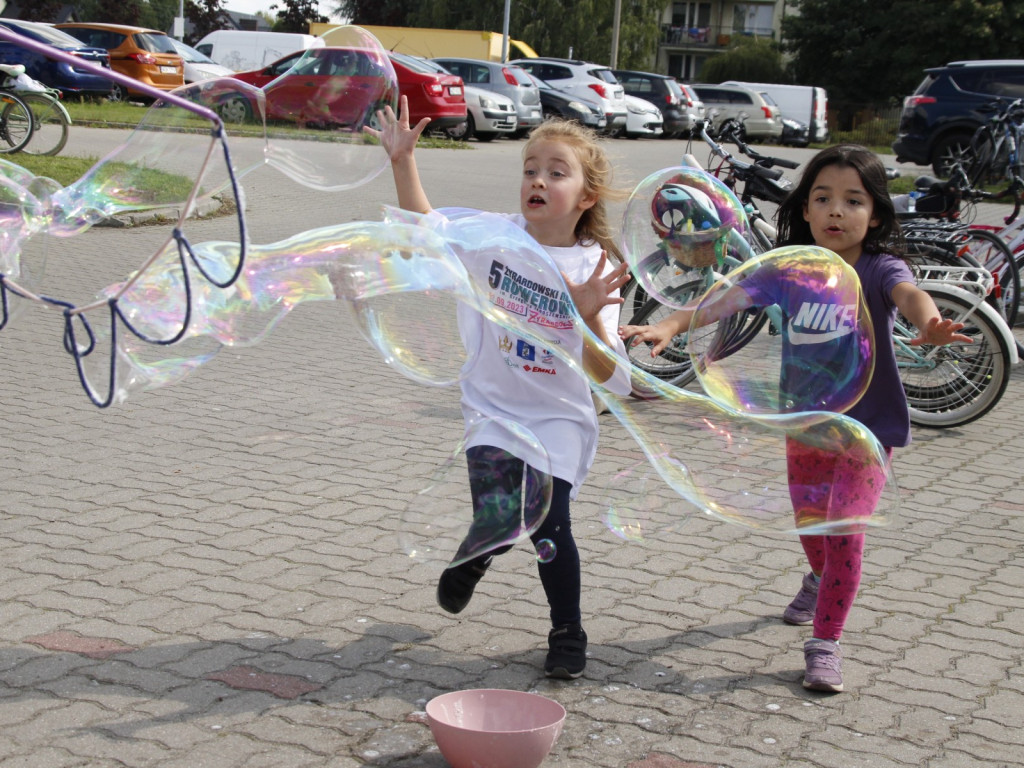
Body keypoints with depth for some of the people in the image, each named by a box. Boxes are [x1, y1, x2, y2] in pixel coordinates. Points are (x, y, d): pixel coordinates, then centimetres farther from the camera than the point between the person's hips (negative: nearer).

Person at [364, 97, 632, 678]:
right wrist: (404, 161, 0)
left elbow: (609, 376, -20)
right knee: (498, 522, -10)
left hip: (560, 418, -1)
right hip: (494, 408, 1)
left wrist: (590, 316, -38)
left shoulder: (594, 269, -12)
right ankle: (473, 556, 29)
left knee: (549, 525, -11)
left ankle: (569, 634, 14)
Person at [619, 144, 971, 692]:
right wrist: (671, 325, -37)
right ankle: (821, 580, 56)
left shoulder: (879, 269, -16)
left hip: (868, 427, -4)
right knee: (809, 523, 22)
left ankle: (825, 643, 0)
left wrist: (929, 324, -62)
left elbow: (908, 294, -38)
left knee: (844, 532, -15)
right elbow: (729, 297, -20)